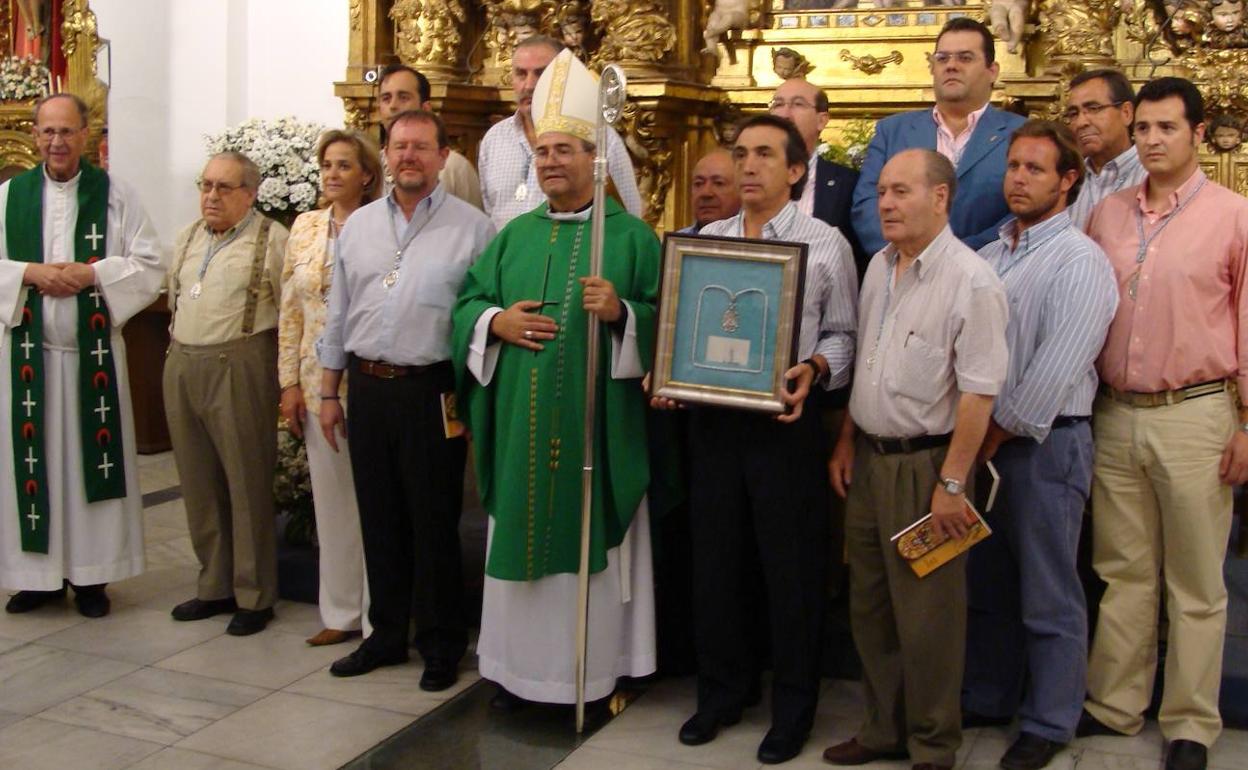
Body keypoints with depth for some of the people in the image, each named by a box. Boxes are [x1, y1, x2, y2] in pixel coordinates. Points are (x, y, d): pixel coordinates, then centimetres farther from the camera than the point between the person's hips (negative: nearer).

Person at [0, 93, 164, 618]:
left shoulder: (114, 194, 2)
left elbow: (150, 264, -2)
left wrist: (91, 272, -15)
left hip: (95, 350, -1)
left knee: (91, 457, 3)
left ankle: (91, 574, 14)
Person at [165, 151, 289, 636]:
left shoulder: (271, 240, -6)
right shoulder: (188, 238, 15)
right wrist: (185, 345, 18)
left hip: (239, 372, -7)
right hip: (182, 368, 7)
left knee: (247, 484, -1)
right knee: (199, 483, 12)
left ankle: (254, 595, 9)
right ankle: (215, 585, 24)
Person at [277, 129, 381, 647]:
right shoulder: (306, 227, 8)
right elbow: (290, 310, 9)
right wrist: (290, 382, 5)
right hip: (319, 383, 5)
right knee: (331, 495, 11)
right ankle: (341, 611, 23)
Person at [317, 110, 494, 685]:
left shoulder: (472, 228, -3)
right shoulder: (358, 225, 11)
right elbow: (338, 314, 14)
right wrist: (329, 392, 12)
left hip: (432, 391, -4)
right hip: (367, 386, 5)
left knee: (434, 523, 3)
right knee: (378, 518, 13)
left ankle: (441, 644, 18)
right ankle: (387, 633, 28)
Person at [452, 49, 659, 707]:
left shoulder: (631, 235, 0)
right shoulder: (514, 235, 13)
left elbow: (664, 319, -3)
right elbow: (466, 302, 13)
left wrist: (621, 312, -22)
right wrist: (496, 322, -7)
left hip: (597, 425, -4)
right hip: (521, 424, 4)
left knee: (593, 539, 3)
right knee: (523, 535, 10)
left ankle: (598, 669, 18)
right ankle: (518, 664, 23)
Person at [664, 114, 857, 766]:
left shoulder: (826, 244, -1)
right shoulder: (705, 240, 10)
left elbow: (842, 334, -1)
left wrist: (814, 369, -20)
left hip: (786, 420, -4)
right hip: (712, 417, 4)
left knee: (792, 569, 5)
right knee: (714, 561, 12)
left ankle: (793, 710, 22)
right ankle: (721, 692, 30)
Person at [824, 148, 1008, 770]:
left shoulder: (970, 280, -15)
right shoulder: (879, 266, 9)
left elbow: (978, 393, -18)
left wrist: (952, 484, -19)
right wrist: (846, 441, 14)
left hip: (925, 463, -7)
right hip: (868, 457, 7)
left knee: (926, 615, 4)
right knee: (869, 606, 16)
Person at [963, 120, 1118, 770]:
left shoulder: (1080, 261, -10)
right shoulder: (987, 258, 14)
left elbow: (1054, 371, -17)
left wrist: (996, 435, -12)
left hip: (1044, 443, -7)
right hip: (982, 441, 7)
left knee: (1048, 599, 2)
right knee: (985, 585, 17)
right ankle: (988, 700, 32)